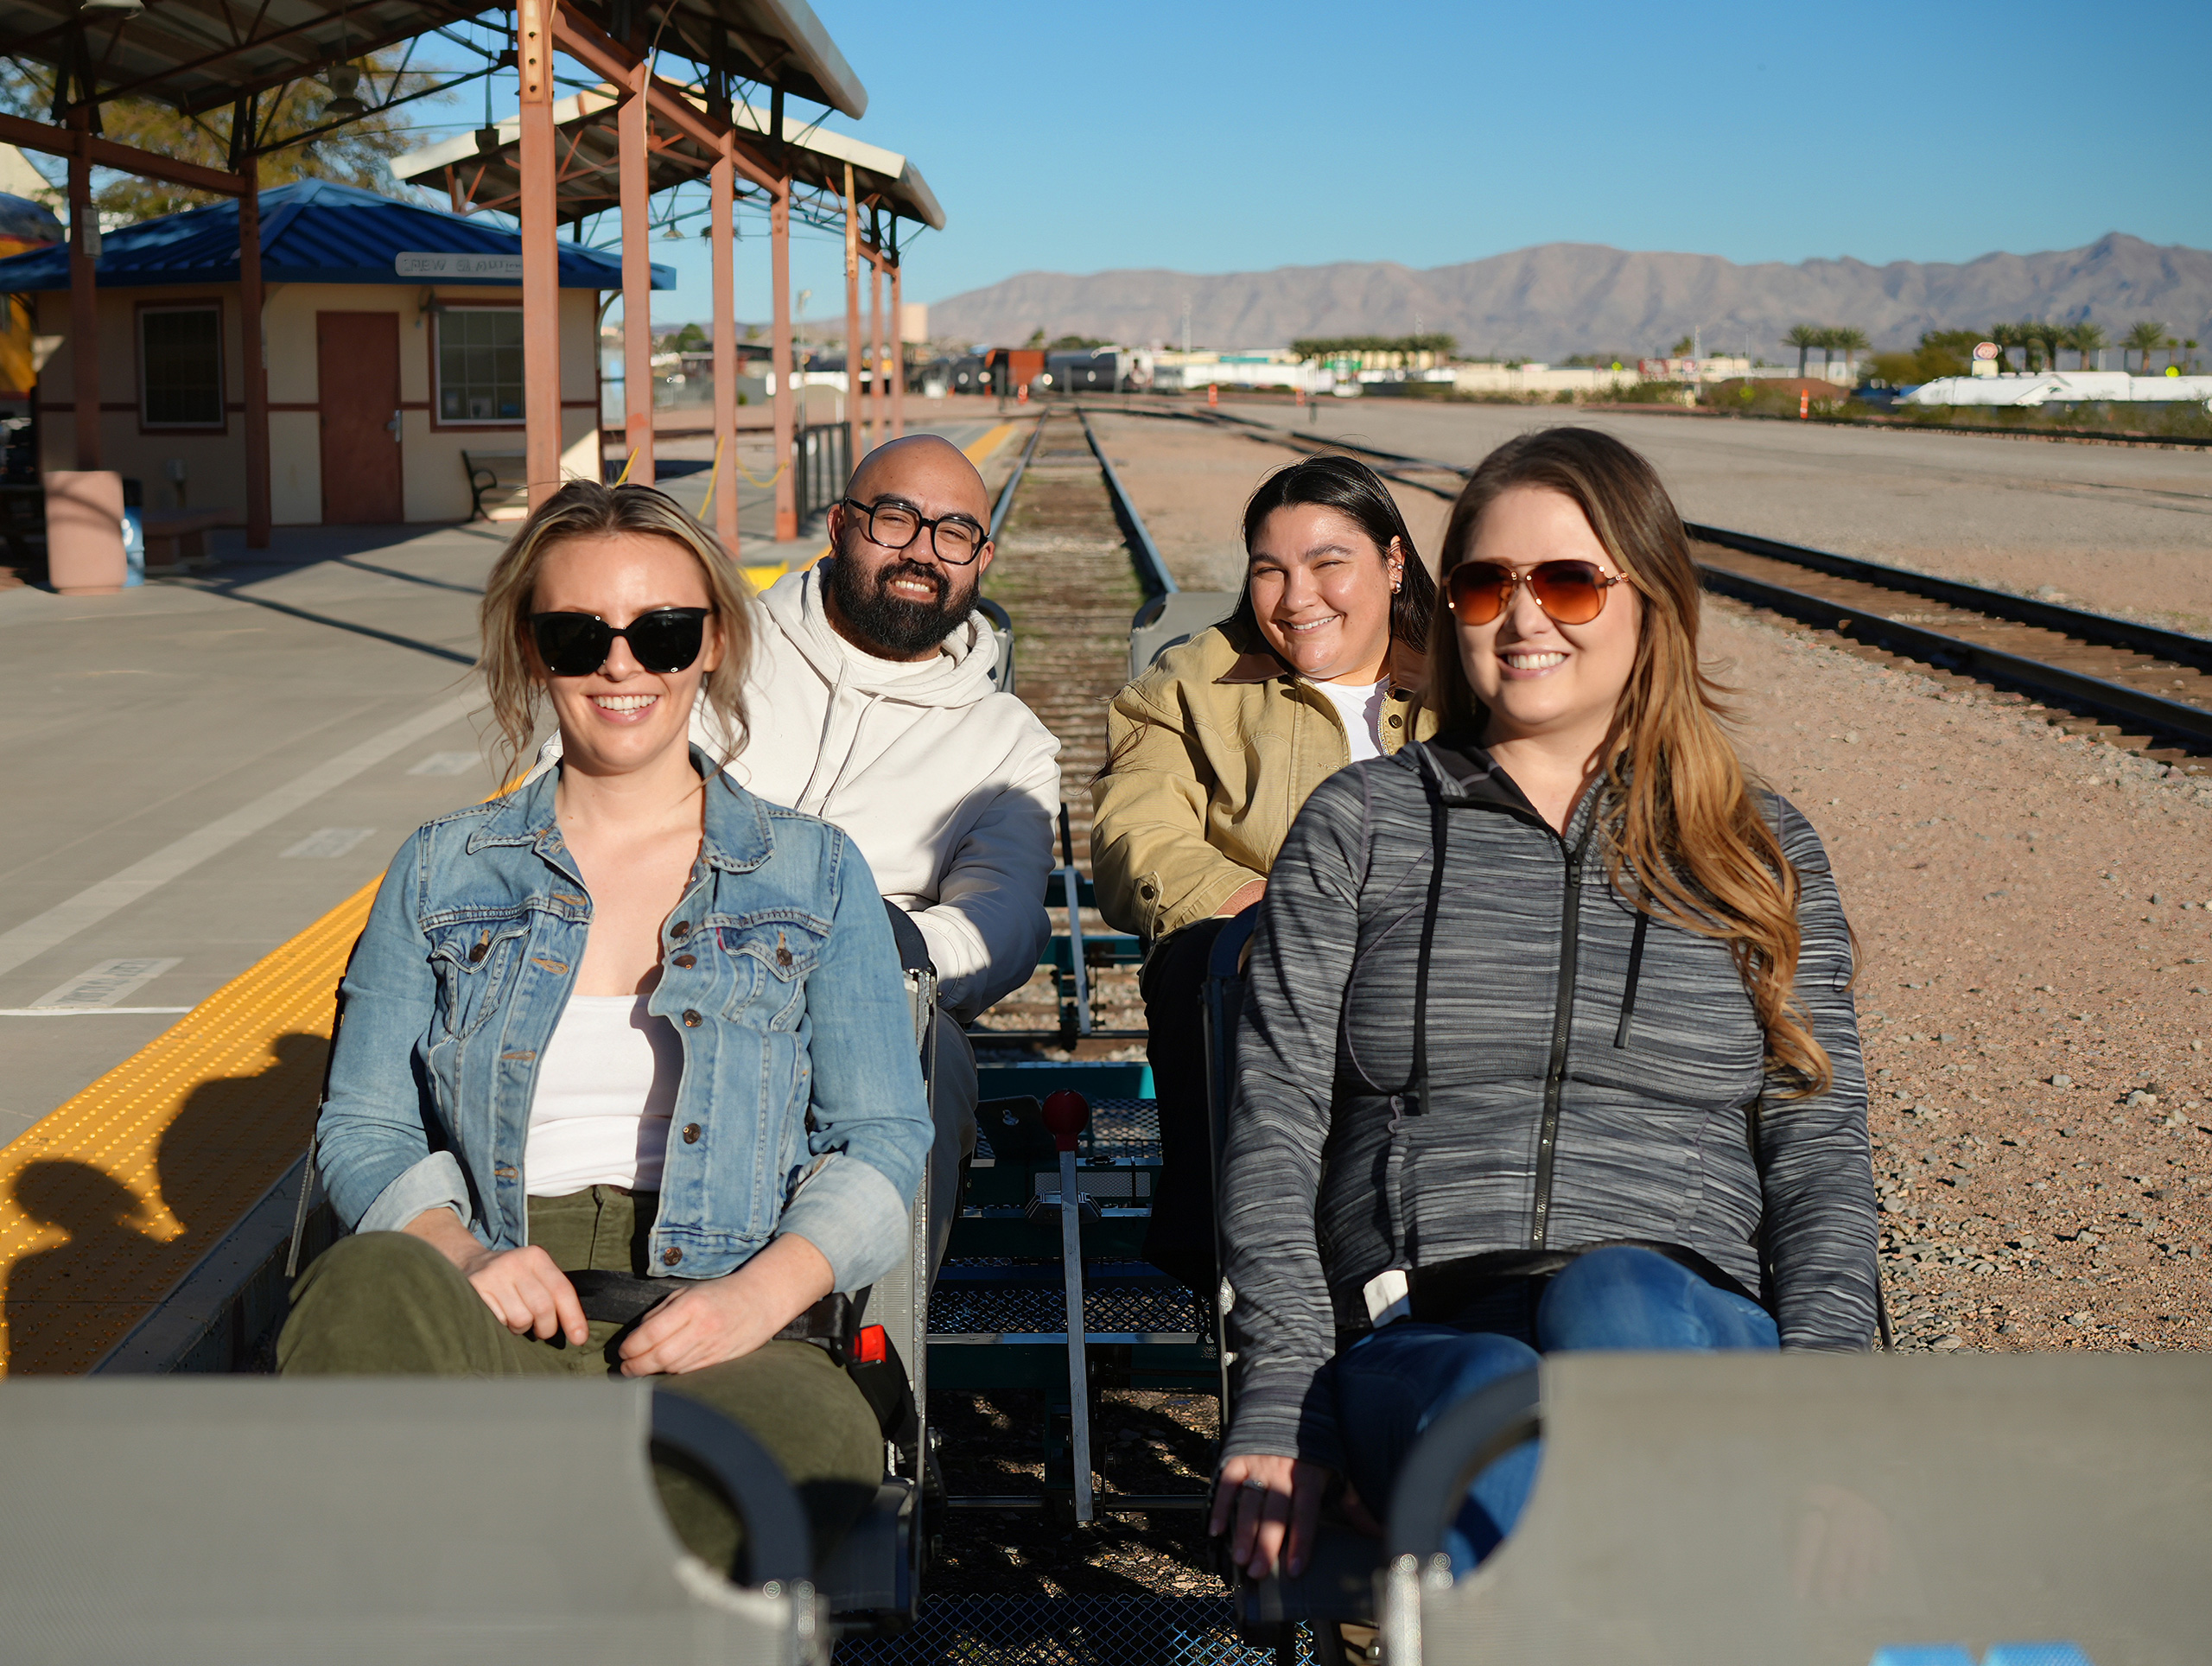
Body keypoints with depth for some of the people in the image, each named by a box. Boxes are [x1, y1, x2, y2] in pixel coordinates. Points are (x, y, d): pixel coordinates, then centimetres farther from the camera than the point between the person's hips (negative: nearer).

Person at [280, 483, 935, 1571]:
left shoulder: (814, 875, 16)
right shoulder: (442, 873, 20)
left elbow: (882, 1137, 9)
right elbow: (361, 1126, 14)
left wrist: (761, 1291, -11)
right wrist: (460, 1251, -9)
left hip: (719, 1332, -1)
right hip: (492, 1323, 2)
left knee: (814, 1442, -39)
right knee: (369, 1283, -36)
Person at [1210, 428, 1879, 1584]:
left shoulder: (1763, 851, 17)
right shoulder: (1359, 825, 14)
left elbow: (1820, 1143, 11)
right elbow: (1275, 1121, 6)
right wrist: (1280, 1396, -6)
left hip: (1684, 1328, 1)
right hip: (1420, 1345, 0)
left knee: (1614, 1302, -37)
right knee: (1495, 1416, -37)